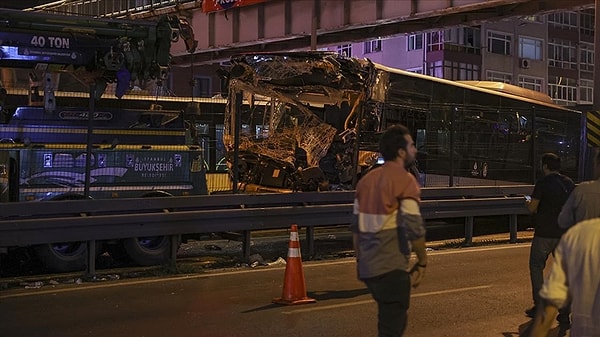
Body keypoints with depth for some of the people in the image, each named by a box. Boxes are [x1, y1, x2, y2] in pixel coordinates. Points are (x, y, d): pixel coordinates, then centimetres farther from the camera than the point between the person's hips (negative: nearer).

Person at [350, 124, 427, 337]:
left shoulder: (367, 179, 11)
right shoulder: (405, 180, -12)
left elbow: (356, 227, 14)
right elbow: (414, 228, -18)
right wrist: (422, 262, -7)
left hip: (368, 267, 8)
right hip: (392, 268, -8)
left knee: (396, 319, 23)